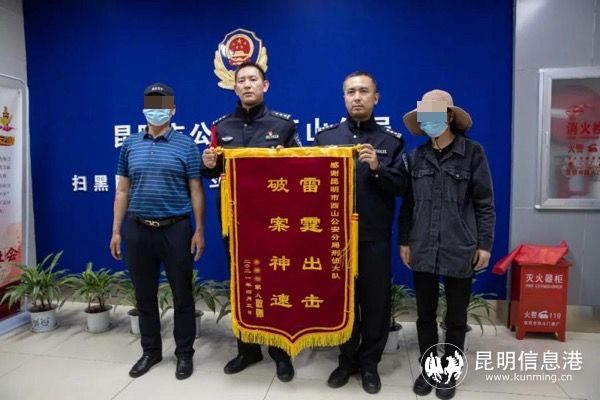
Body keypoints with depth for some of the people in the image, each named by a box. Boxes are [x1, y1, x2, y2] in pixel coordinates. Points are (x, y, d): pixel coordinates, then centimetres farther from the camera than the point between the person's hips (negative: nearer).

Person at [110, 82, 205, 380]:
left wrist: (199, 230, -8)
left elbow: (196, 191, -3)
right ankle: (150, 351, 32)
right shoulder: (130, 146, 9)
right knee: (144, 296, 14)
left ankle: (184, 353, 24)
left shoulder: (186, 145, -1)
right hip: (137, 230, 4)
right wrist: (116, 230, 6)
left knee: (182, 295, 7)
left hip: (176, 229, -3)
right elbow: (122, 191, 10)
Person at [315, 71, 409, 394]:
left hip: (375, 237, 0)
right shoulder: (325, 136, 6)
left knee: (375, 301, 9)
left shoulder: (391, 141, 3)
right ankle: (347, 359, 31)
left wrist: (377, 168, -19)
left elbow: (400, 186, -4)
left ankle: (369, 363, 29)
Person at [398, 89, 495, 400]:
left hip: (460, 250, -2)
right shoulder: (417, 156, 5)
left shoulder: (472, 152, -4)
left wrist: (485, 243, -5)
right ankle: (427, 369, 31)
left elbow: (484, 203, -2)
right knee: (425, 314, 12)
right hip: (423, 249, 3)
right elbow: (408, 203, 8)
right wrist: (404, 240, 6)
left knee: (456, 317, 12)